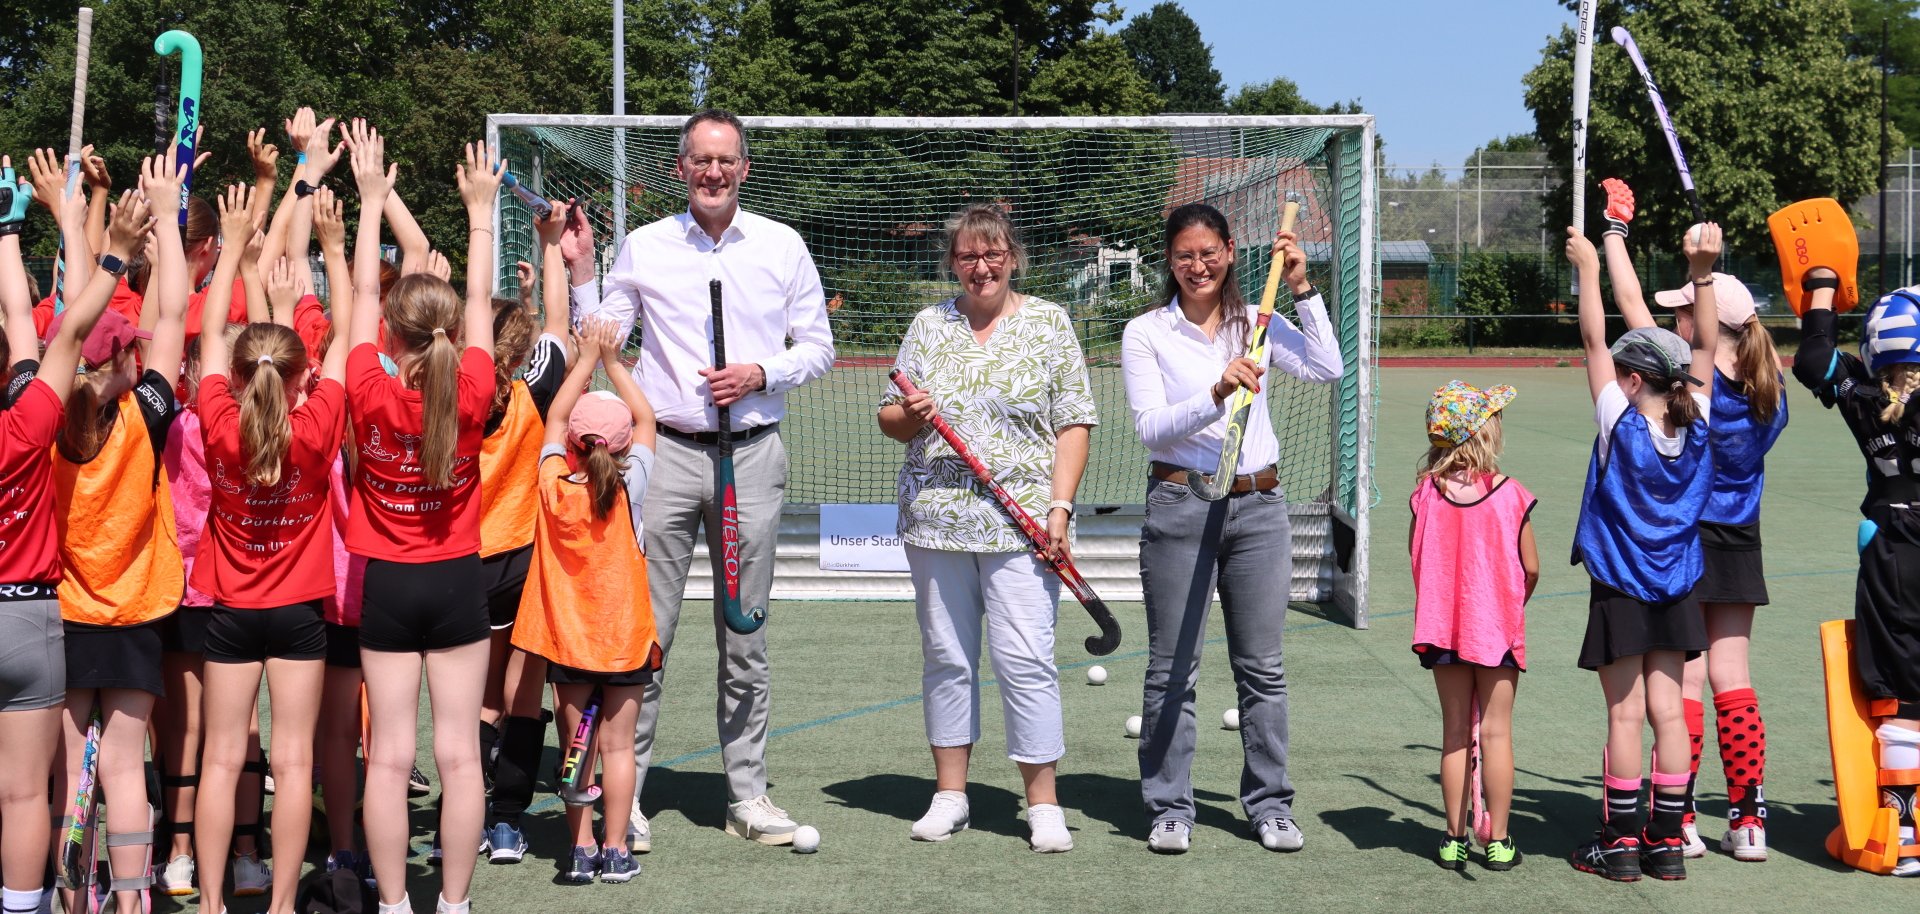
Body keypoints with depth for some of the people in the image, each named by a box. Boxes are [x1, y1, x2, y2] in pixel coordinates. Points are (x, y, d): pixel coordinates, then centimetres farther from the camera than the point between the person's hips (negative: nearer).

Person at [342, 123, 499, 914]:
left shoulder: (369, 396, -12)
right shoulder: (471, 396, -10)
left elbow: (364, 296, -2)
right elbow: (480, 302, 2)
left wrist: (372, 199, 7)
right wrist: (480, 211, 11)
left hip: (388, 583, 0)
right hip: (457, 581, 0)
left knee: (390, 755, 3)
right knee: (459, 752, 3)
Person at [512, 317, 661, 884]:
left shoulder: (555, 485, -9)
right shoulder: (629, 489, -11)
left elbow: (556, 417, 6)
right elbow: (646, 418, 1)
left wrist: (586, 360, 9)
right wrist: (612, 362, 4)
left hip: (568, 639, 1)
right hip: (624, 636, -1)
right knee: (616, 744, 4)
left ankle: (582, 850, 6)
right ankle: (615, 852, 5)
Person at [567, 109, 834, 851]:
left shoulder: (782, 246, 6)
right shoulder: (643, 247, 5)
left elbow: (818, 347, 10)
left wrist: (761, 373, -7)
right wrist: (579, 272, -6)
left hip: (753, 453, 1)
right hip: (666, 450, -1)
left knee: (744, 635, 6)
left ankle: (747, 794, 15)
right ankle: (625, 794, 6)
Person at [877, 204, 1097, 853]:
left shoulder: (1049, 324, 4)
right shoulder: (929, 326, 12)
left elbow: (1073, 423, 1)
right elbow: (891, 421, 16)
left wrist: (1060, 506, -9)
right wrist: (909, 415, -8)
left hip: (1020, 523, -3)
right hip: (935, 519, 3)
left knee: (1025, 659, -7)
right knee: (946, 656, 8)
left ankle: (1043, 804, 1)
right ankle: (949, 795, 18)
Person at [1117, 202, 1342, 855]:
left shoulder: (1257, 324, 9)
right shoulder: (1146, 333, 0)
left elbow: (1327, 369, -3)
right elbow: (1151, 428, -8)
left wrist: (1301, 289, -5)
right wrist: (1217, 394, -22)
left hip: (1259, 506, 3)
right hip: (1181, 503, -2)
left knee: (1262, 667, 7)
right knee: (1171, 670, 2)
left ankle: (1270, 804, 18)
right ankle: (1170, 808, 13)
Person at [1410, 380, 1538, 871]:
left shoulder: (1426, 492, -5)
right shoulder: (1510, 494, -11)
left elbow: (1417, 559, 1)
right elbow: (1531, 568, -5)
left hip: (1443, 625, 2)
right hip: (1499, 627, -2)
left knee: (1454, 733, 9)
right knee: (1496, 732, 5)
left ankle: (1455, 839, 13)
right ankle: (1498, 841, 9)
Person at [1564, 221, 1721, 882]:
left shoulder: (1621, 425, -14)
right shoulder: (1697, 428, -3)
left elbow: (1593, 343, -10)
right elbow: (1703, 346, 3)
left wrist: (1588, 267, -5)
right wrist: (1702, 273, -3)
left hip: (1620, 592, -4)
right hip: (1676, 590, 4)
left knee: (1626, 714, -1)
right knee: (1667, 709, 6)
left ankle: (1622, 841, 4)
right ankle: (1668, 842, 9)